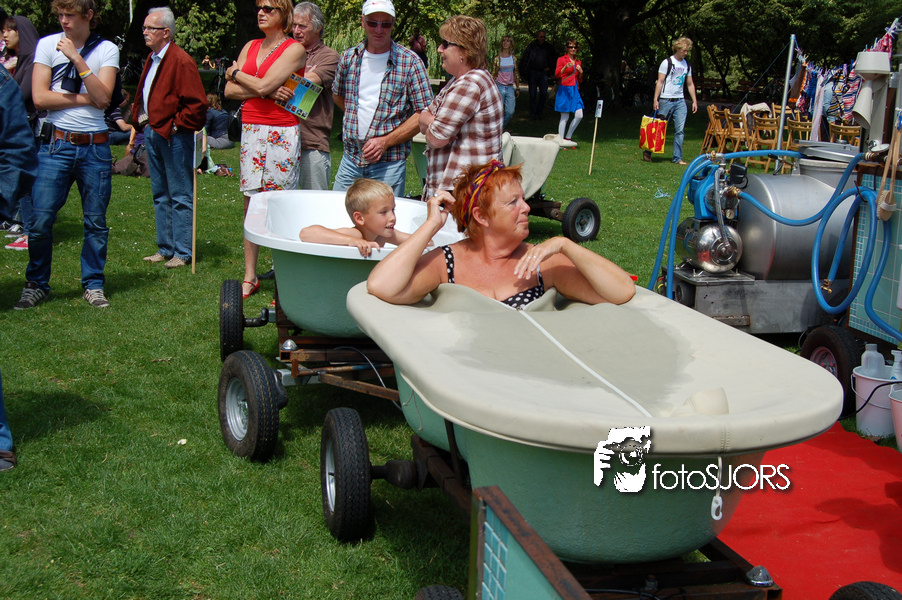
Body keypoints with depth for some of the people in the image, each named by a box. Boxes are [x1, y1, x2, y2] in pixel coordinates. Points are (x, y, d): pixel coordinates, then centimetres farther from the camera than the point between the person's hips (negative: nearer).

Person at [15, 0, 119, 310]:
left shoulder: (106, 50, 5)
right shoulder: (48, 45, 3)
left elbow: (103, 98, -10)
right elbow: (40, 98, -5)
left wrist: (77, 58, -14)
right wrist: (85, 98, -7)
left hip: (95, 147, 1)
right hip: (56, 145, 0)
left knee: (96, 221, 5)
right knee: (39, 220, -3)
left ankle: (93, 285, 19)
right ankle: (36, 284, 14)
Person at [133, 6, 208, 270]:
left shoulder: (181, 61, -14)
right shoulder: (151, 59, 14)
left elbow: (196, 104, -19)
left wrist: (177, 125, -15)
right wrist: (140, 117, 14)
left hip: (173, 137, -9)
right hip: (152, 133, 9)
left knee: (180, 197, -2)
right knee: (160, 195, 14)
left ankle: (183, 252, 4)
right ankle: (165, 248, 23)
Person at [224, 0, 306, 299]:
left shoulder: (295, 49, -3)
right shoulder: (250, 47, 16)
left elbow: (264, 84, -13)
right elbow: (230, 90, 8)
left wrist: (236, 73, 4)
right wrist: (266, 91, -7)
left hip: (281, 132, -6)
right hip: (250, 130, 6)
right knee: (251, 204, 7)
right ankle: (250, 277, 13)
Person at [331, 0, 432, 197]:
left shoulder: (409, 62, -5)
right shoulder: (348, 57, 7)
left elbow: (425, 114, -8)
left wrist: (385, 141, -15)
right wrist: (357, 119, 12)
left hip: (389, 164, -4)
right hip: (351, 159, 4)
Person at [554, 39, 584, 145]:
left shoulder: (578, 62, 16)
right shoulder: (562, 59, 0)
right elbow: (557, 74, -13)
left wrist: (580, 72, 0)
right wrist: (565, 67, -27)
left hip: (575, 90, 6)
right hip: (564, 89, -6)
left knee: (579, 116, -3)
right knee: (564, 117, -4)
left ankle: (568, 137, 13)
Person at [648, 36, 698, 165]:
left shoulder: (687, 65, 14)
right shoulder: (667, 62, -3)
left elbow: (690, 84, 19)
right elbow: (660, 82, -6)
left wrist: (694, 101, 13)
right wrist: (655, 99, -13)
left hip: (680, 101, 5)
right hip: (666, 100, -5)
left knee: (680, 130, -2)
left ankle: (678, 158, 1)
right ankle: (647, 152, 16)